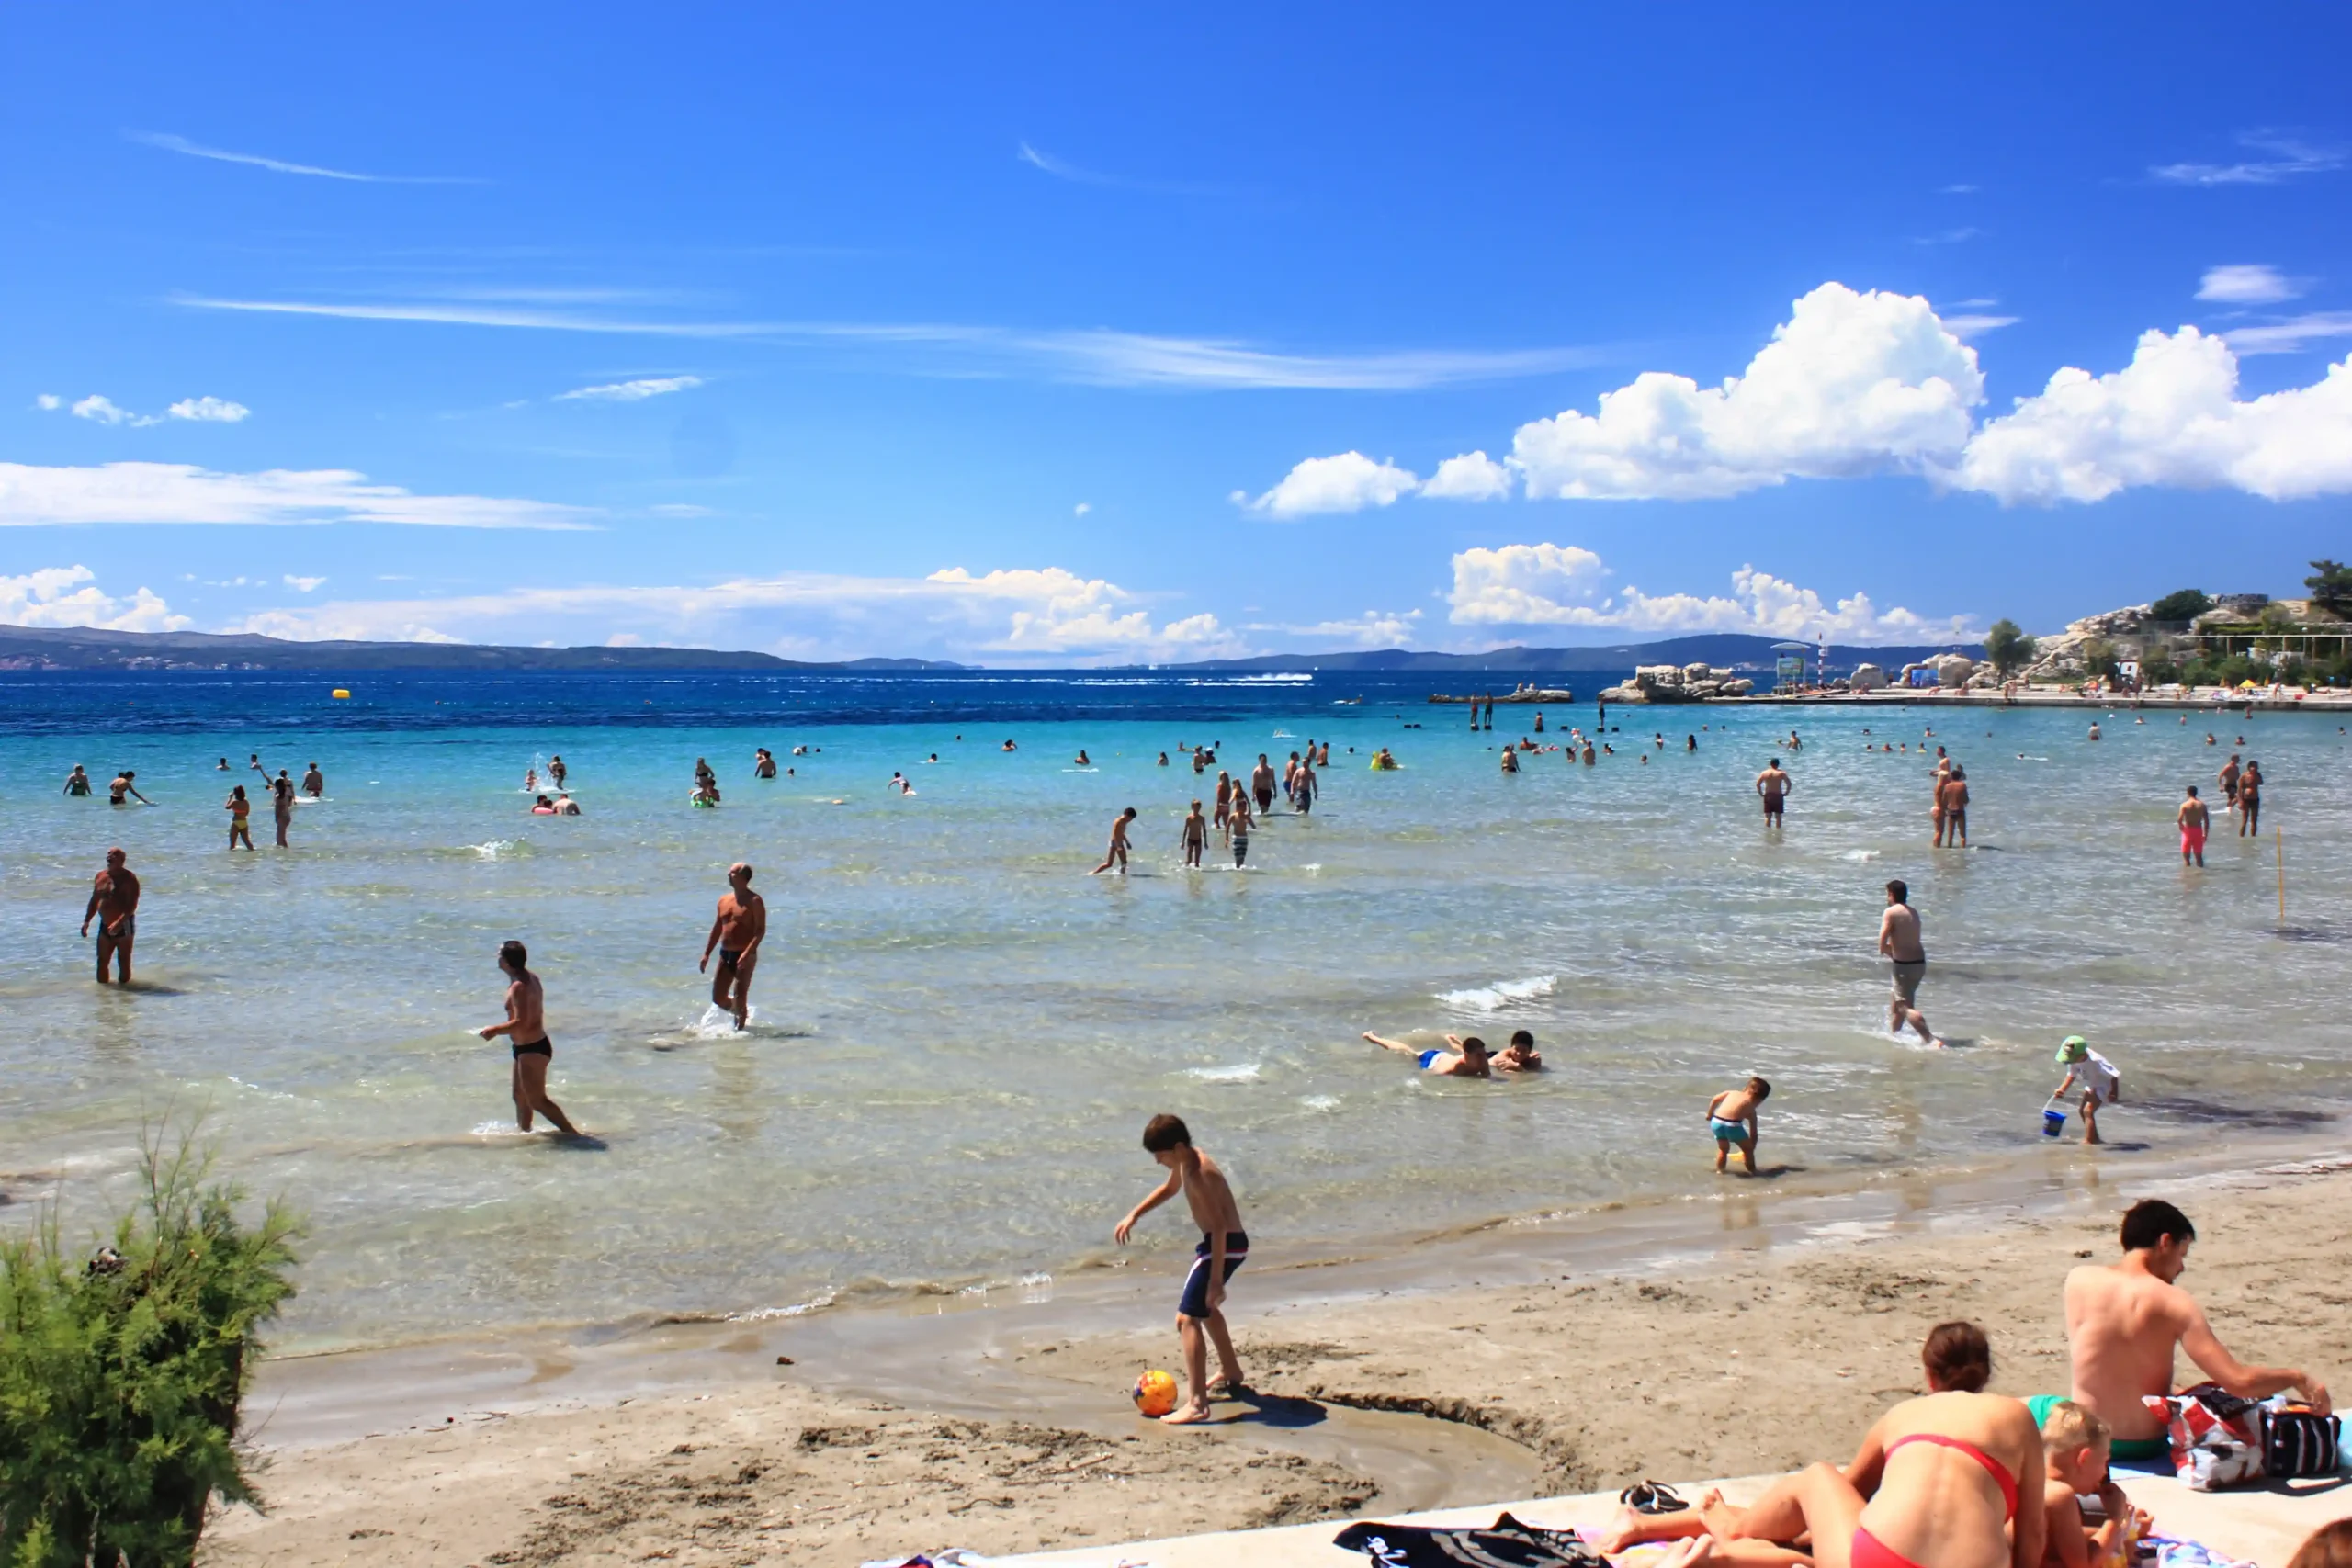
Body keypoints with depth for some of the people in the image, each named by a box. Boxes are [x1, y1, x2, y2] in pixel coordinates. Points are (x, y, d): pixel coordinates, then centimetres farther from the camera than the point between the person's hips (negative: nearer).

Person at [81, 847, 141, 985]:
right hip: (105, 926, 7)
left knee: (123, 962, 0)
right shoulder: (100, 876, 11)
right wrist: (86, 921, 12)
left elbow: (132, 905, -19)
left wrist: (119, 922, -29)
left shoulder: (129, 878, -11)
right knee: (102, 961, 9)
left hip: (124, 926, -7)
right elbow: (95, 901, 20)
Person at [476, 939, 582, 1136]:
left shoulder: (519, 987, -24)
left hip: (531, 1049, -11)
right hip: (532, 1046, 11)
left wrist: (495, 1030, -18)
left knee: (537, 1100, -7)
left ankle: (573, 1135, -8)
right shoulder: (530, 978, 8)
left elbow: (521, 1023, -31)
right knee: (520, 1097, 23)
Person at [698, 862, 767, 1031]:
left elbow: (761, 930, -16)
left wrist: (747, 953, -27)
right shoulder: (724, 900, 12)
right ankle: (743, 1014, 34)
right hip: (725, 954, 7)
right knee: (718, 998, 8)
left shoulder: (754, 901, -9)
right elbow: (717, 928, 19)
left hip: (744, 956, -7)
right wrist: (706, 954, 14)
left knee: (740, 998, -8)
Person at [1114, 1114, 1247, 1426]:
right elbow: (1169, 1188, 29)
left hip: (1226, 1245, -11)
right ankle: (1231, 1374, 50)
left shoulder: (1199, 1174, -24)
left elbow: (1220, 1227, -29)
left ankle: (1196, 1403, -26)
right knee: (1204, 1307, 32)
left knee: (1187, 1318, -18)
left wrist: (1216, 1280, -30)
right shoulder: (1185, 1162, 6)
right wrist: (1134, 1215, 20)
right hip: (1220, 1241, 11)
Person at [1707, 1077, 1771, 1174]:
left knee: (1723, 1149, 29)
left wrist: (1709, 1114, 27)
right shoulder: (1750, 1108, 20)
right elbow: (1753, 1133, 25)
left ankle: (1720, 1171, 34)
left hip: (1716, 1122, 4)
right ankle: (1752, 1172, 26)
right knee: (1748, 1149, 20)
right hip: (1732, 1125, -3)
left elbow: (1715, 1099, 15)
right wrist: (1751, 1148, 36)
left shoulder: (1732, 1093, 26)